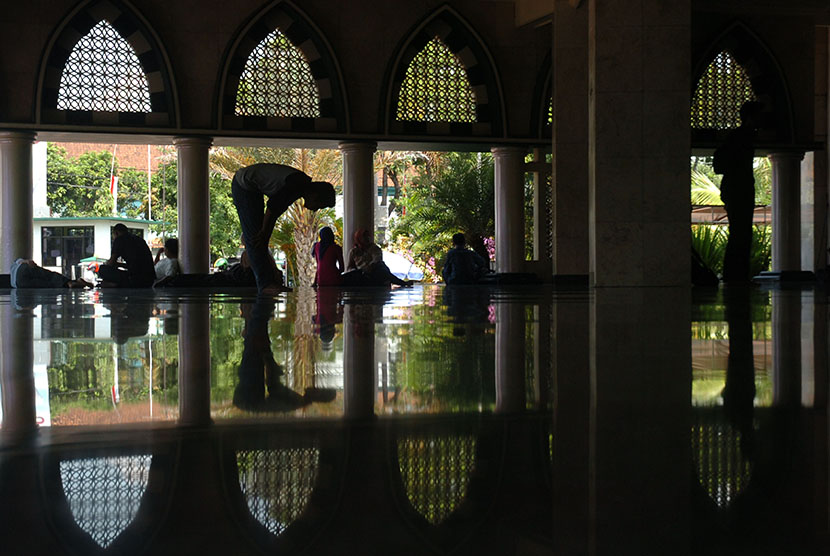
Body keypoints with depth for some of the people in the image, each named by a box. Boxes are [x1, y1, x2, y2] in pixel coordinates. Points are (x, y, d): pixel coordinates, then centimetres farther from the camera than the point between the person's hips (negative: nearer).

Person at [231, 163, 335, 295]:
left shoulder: (303, 184, 1)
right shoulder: (295, 185, -28)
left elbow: (276, 210, 6)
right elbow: (272, 208, -21)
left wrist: (264, 235, 4)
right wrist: (264, 233, -9)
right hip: (243, 185, -10)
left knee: (257, 238, 9)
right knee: (254, 236, -11)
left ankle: (268, 281, 11)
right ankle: (265, 284, -11)